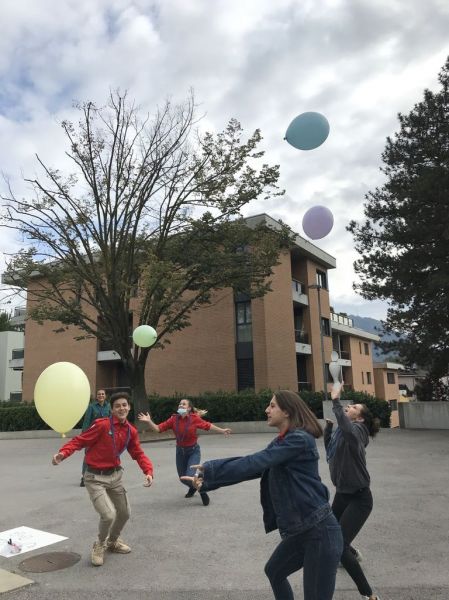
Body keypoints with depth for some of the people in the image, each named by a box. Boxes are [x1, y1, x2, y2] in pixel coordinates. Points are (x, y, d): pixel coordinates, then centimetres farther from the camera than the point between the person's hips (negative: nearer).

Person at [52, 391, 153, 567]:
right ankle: (99, 545, 15)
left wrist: (148, 471, -11)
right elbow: (79, 441, -21)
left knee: (124, 513, 18)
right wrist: (63, 453, -39)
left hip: (115, 475, 7)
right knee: (109, 515, -18)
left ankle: (112, 541, 49)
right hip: (95, 478, -7)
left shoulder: (131, 431, -2)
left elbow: (138, 454, 4)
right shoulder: (102, 424, -22)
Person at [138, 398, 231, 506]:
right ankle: (193, 488, 52)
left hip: (193, 451, -4)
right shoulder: (174, 419, -11)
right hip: (180, 451, 4)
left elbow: (208, 425, -4)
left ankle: (203, 493, 11)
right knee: (182, 478, 15)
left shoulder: (194, 418, -16)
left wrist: (222, 430, -4)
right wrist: (149, 421, -28)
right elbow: (158, 428, -13)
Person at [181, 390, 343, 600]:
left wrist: (209, 470, -15)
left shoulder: (300, 440, -18)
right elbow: (253, 465, 5)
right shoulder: (280, 443, 13)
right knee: (274, 571, 28)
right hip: (299, 531, 10)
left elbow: (253, 464, -22)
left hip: (320, 532, -10)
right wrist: (207, 478, -5)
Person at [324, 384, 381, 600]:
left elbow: (347, 429, -45)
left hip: (359, 499, -9)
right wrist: (328, 425, 5)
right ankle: (353, 555, 57)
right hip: (342, 494, 9)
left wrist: (336, 401, -39)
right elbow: (329, 449, 18)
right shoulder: (341, 432, 4)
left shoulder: (357, 430, -20)